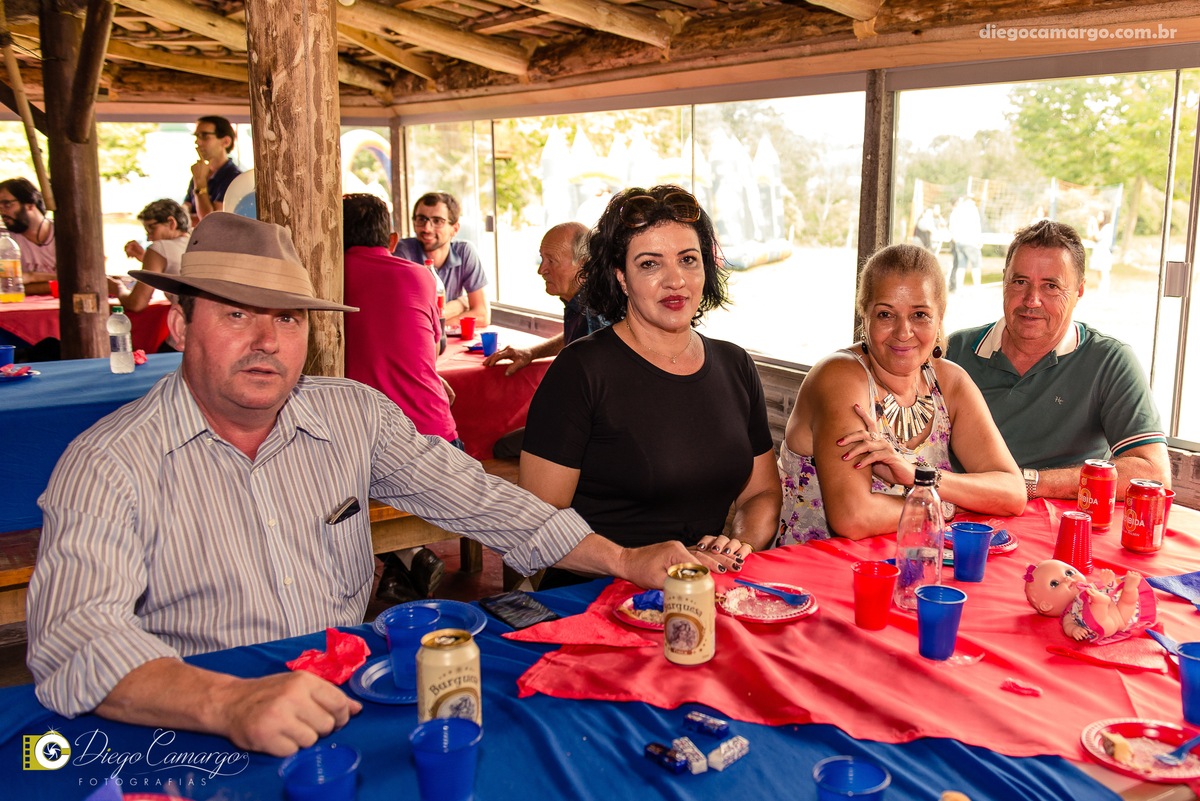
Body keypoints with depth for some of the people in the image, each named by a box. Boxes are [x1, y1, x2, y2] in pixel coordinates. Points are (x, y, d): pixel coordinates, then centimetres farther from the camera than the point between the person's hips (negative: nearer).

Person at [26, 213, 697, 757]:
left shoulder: (356, 415, 4)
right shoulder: (109, 463, -10)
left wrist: (624, 560, -2)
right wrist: (231, 704, -40)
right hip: (196, 742, -3)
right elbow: (75, 640, -22)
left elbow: (472, 496, 6)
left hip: (352, 707, 3)